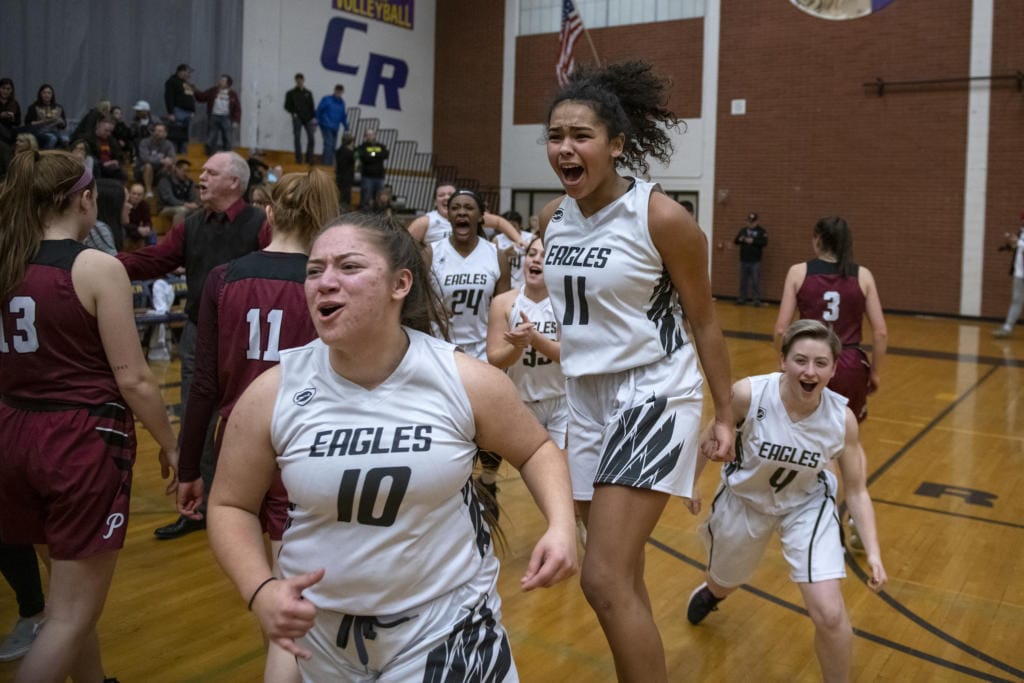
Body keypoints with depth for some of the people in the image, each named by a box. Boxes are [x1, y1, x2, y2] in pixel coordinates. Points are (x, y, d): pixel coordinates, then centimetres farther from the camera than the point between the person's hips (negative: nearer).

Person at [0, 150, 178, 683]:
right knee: (71, 614, 3)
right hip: (85, 440, -7)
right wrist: (169, 445, -2)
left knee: (72, 589, 25)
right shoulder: (97, 267, -13)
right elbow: (132, 379, -14)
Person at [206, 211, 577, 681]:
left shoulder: (466, 382, -15)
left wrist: (560, 526, -16)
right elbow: (230, 506, 0)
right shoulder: (272, 395, -12)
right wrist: (261, 591, -17)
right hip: (321, 631, 2)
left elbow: (536, 450, 2)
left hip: (449, 623, -2)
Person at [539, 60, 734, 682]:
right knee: (621, 577, 16)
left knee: (605, 582, -13)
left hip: (653, 395, -6)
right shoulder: (553, 219, 3)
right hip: (583, 396, 7)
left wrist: (726, 413, -3)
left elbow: (704, 322, -6)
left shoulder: (663, 218, -14)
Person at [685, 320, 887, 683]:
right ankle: (711, 591, 68)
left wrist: (873, 552, -22)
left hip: (807, 505, 0)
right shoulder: (747, 394, -32)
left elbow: (856, 491, -13)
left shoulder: (842, 419, -26)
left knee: (830, 615, -16)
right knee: (725, 582, 27)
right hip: (744, 499, 0)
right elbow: (712, 438, -11)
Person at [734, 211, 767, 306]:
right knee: (743, 281, 9)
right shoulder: (743, 230, 10)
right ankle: (742, 299, 16)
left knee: (755, 282, -3)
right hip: (743, 260, 4)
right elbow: (735, 241, 11)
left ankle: (756, 300, 2)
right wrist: (739, 239, -10)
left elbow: (764, 243, -13)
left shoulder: (761, 231, -1)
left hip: (755, 261, -4)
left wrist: (753, 241, -22)